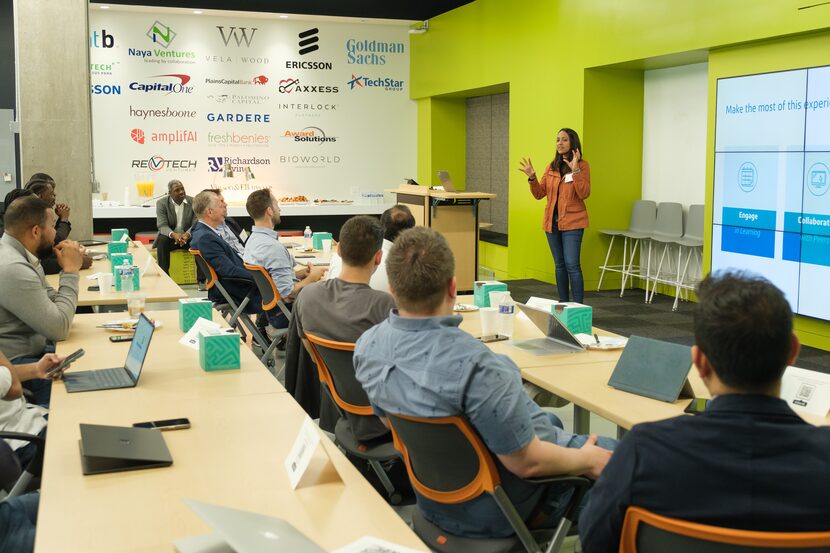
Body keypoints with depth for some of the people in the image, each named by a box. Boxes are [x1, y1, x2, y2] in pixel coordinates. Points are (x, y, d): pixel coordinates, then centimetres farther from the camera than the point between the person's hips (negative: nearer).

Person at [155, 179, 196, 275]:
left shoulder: (193, 202, -4)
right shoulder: (162, 203, -6)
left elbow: (196, 224, -10)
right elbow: (162, 225, -15)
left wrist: (187, 234, -34)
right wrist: (173, 234, -38)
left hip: (188, 237, 1)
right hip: (170, 237, -1)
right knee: (162, 241, -33)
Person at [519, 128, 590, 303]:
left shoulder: (582, 165, -5)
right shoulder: (552, 167, 11)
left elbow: (584, 194, -16)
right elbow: (539, 194, 8)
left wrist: (576, 171, -26)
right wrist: (532, 177, -8)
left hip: (572, 222, -6)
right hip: (552, 222, 6)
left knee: (572, 265, -12)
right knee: (560, 265, 11)